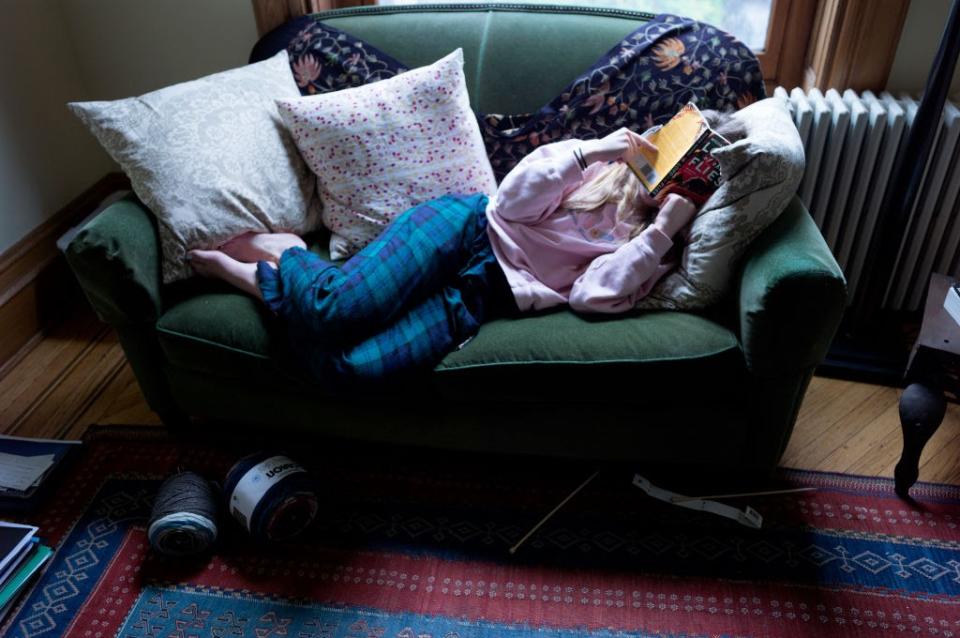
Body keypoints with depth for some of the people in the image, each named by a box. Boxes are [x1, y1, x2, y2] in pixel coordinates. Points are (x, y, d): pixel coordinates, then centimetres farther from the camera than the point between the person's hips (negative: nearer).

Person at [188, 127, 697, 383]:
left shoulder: (642, 257, 11)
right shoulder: (597, 164, 9)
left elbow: (592, 297, -9)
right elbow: (511, 201, -3)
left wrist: (661, 232, -12)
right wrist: (594, 148, -10)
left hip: (477, 297, 1)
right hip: (466, 229, -1)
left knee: (344, 366, -23)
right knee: (337, 307, -28)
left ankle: (254, 277, 1)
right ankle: (284, 250, 4)